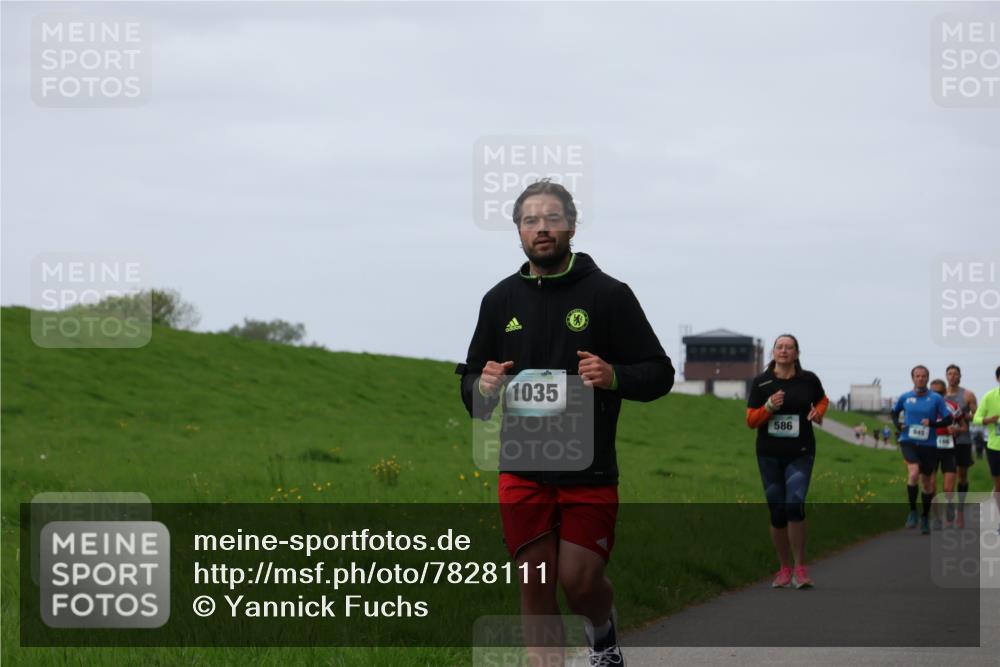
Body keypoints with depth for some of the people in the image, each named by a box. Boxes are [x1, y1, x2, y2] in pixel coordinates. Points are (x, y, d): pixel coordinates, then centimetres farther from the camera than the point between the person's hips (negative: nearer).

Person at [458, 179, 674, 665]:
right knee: (536, 585, -1)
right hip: (522, 473, 2)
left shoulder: (607, 294, -1)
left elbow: (659, 374, 1)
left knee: (580, 582, -2)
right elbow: (470, 391, 16)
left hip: (589, 472, -2)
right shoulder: (500, 300, 9)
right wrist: (482, 386, -8)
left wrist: (614, 377, -20)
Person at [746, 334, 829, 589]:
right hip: (769, 455, 2)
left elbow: (822, 399, 21)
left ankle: (800, 568, -10)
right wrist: (769, 407, -16)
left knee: (795, 505, -19)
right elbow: (750, 420, 1)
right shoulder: (761, 382, 0)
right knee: (777, 511, 5)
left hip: (800, 453, -2)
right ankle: (785, 569, 19)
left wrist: (818, 412, 0)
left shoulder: (808, 380, 1)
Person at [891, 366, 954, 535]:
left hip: (929, 444, 1)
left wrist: (932, 423, -16)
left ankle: (925, 519, 24)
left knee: (926, 481, 9)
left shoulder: (936, 399, -1)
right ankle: (912, 511, -13)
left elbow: (948, 419, 1)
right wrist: (897, 424, 1)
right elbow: (895, 412, 21)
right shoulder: (905, 397, 4)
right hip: (908, 441, -1)